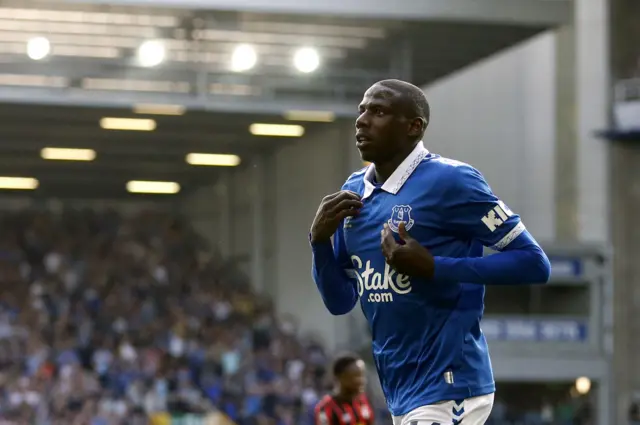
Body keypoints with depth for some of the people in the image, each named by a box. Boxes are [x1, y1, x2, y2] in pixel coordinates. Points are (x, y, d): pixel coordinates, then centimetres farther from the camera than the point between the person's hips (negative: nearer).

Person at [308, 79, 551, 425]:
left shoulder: (448, 181, -12)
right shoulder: (353, 192, 11)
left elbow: (534, 263, -14)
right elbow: (340, 302, 15)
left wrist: (434, 267, -21)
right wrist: (320, 240, -3)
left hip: (446, 390, -8)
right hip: (400, 396, 8)